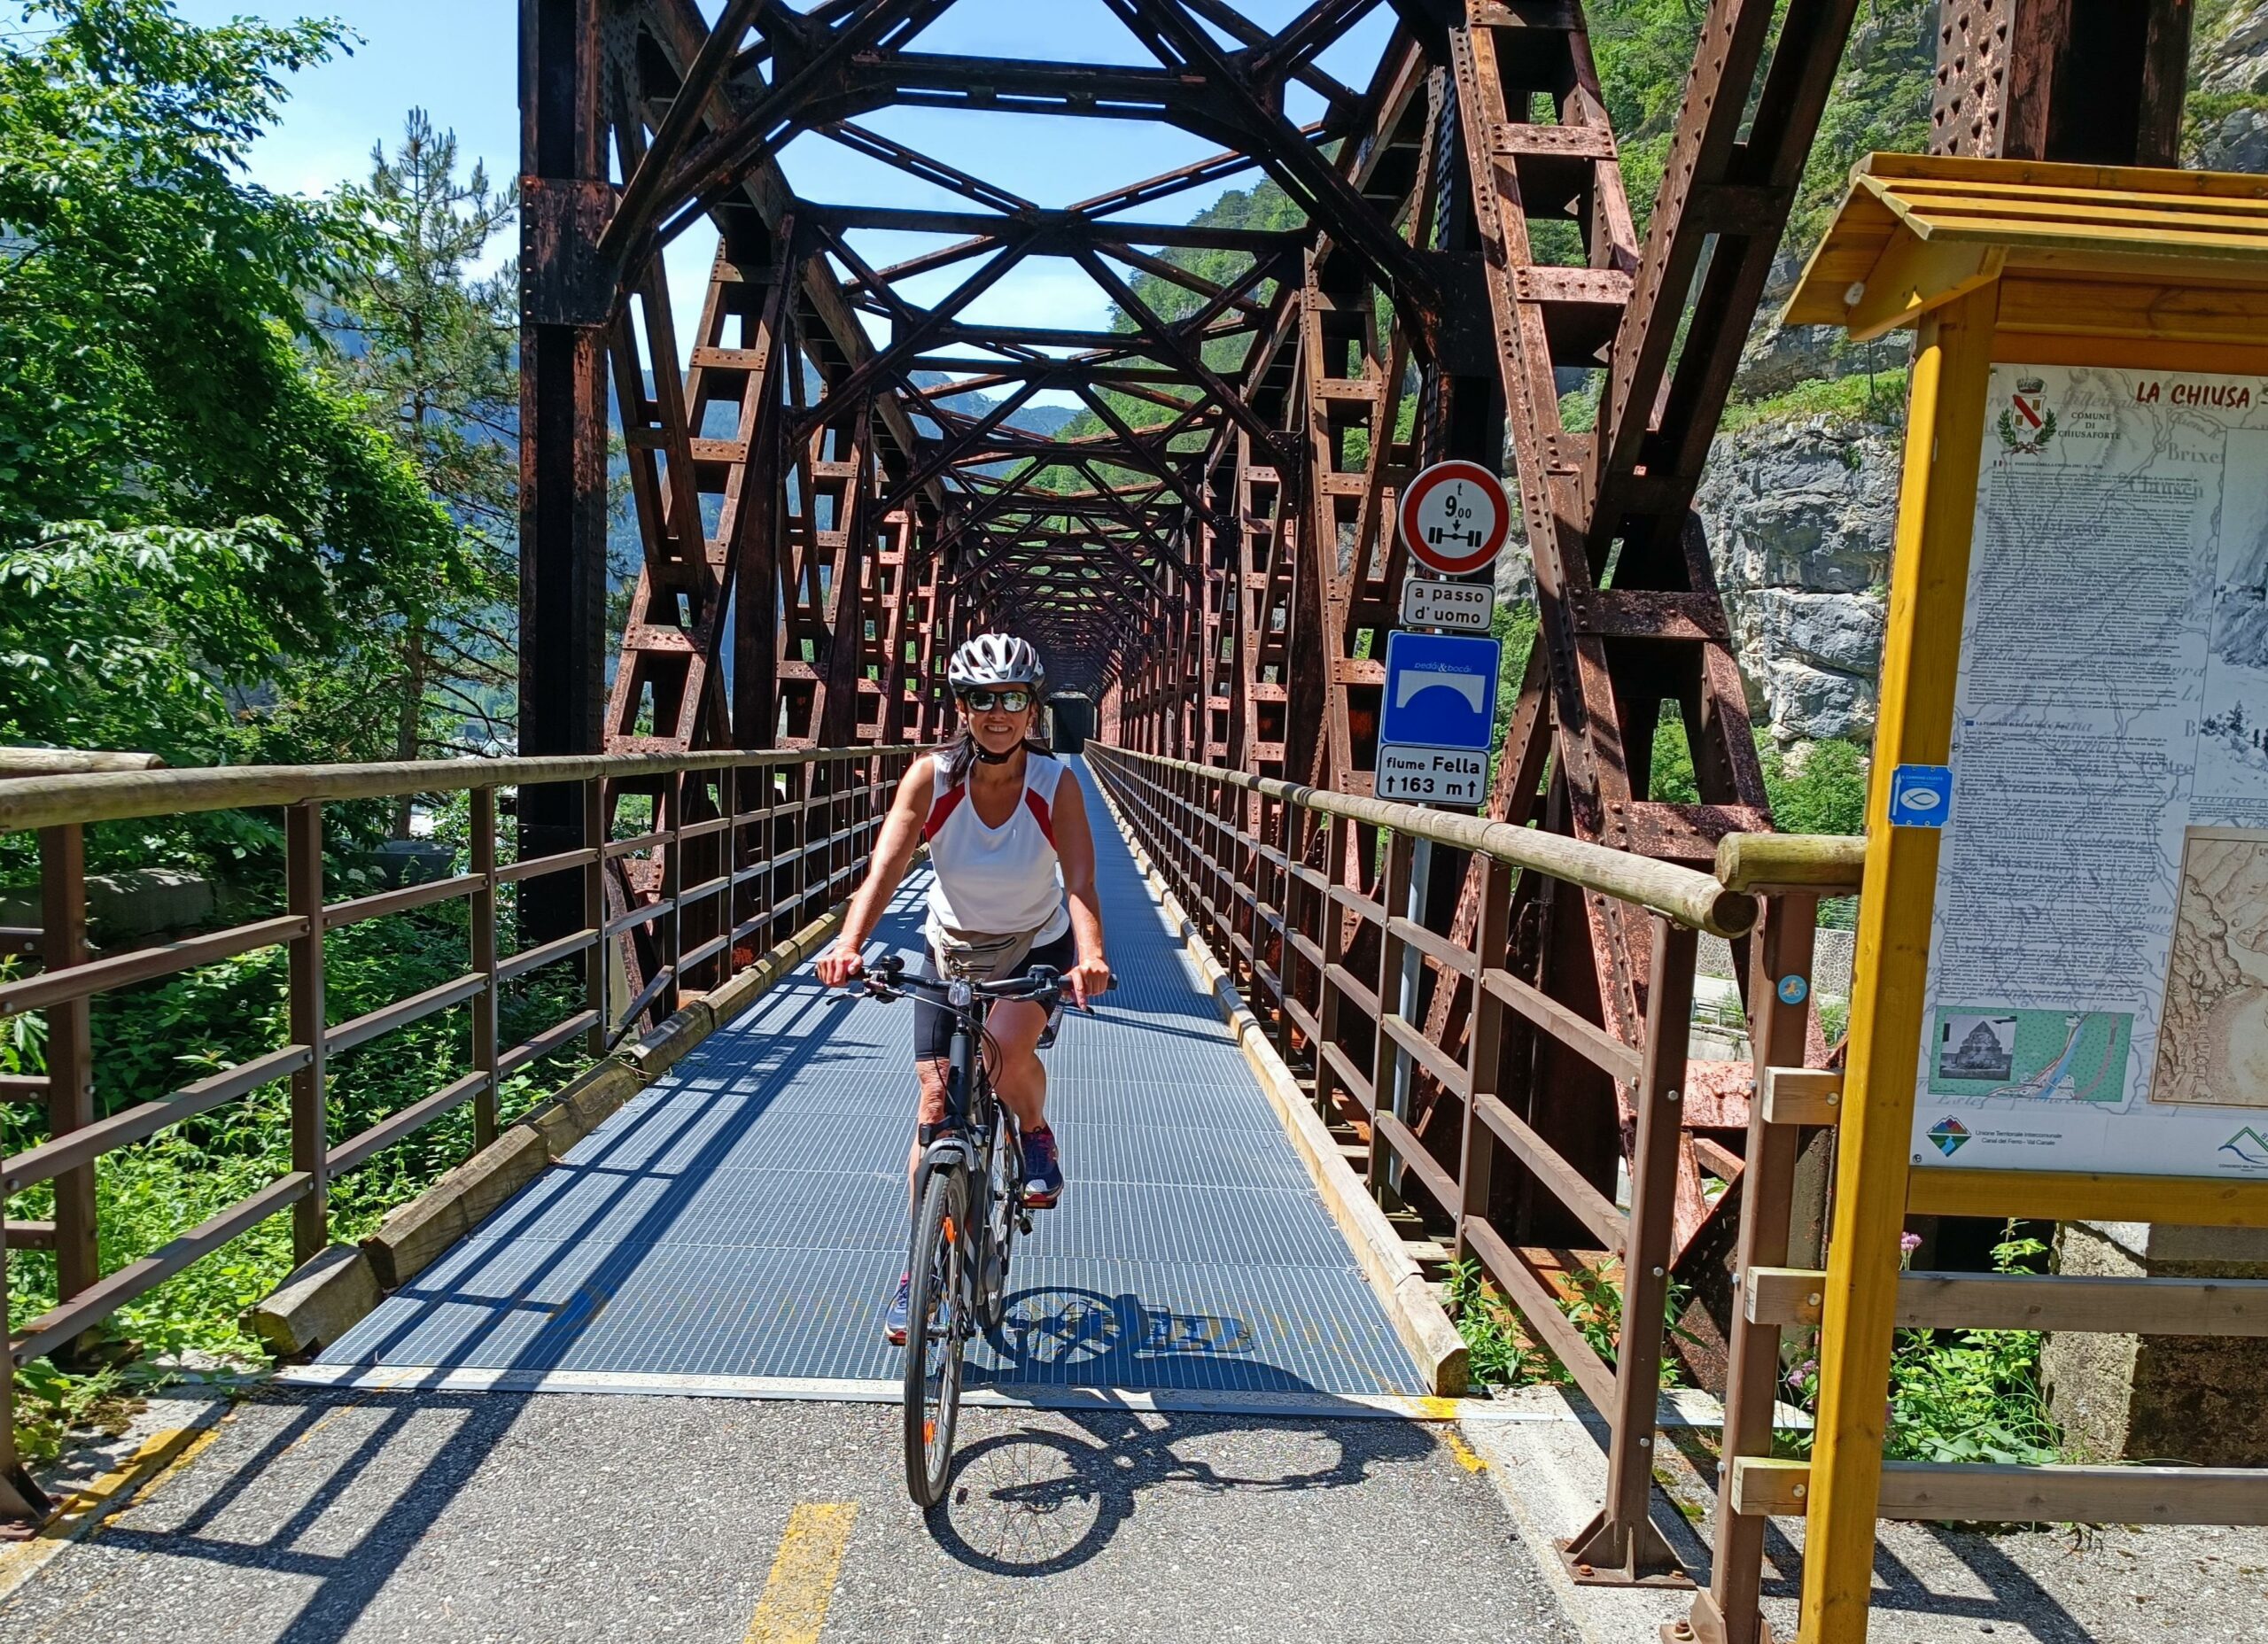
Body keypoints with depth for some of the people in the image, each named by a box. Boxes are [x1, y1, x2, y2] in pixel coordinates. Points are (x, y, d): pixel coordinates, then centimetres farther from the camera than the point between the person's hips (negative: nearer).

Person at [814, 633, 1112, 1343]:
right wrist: (848, 944, -47)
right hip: (951, 951, 2)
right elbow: (886, 868, -29)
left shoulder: (1055, 783, -22)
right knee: (936, 1100, -3)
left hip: (1038, 948, -1)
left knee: (1004, 1050, -30)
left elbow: (1080, 883, -32)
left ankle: (1035, 1133, 6)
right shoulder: (931, 777, -20)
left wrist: (1090, 958, -51)